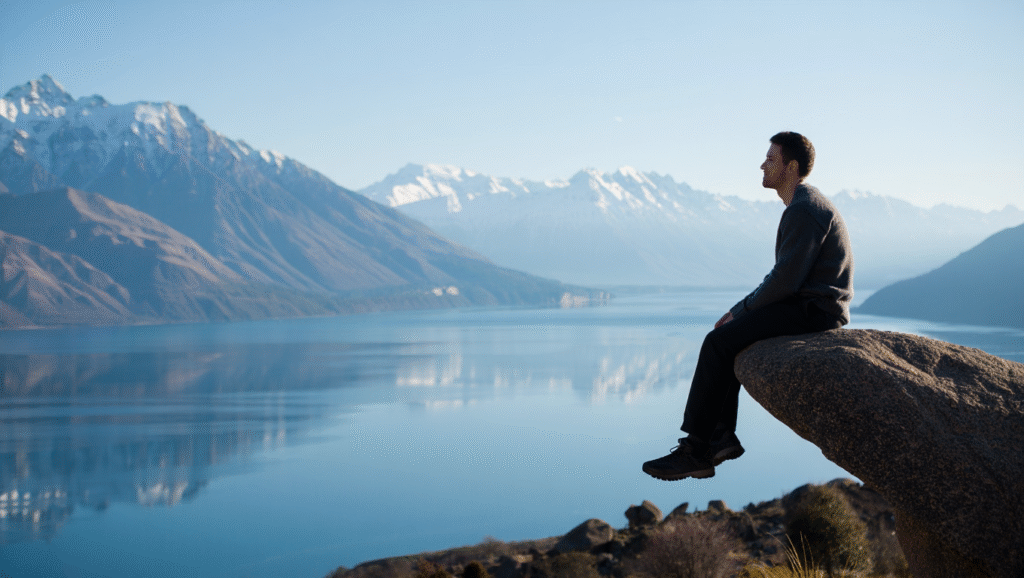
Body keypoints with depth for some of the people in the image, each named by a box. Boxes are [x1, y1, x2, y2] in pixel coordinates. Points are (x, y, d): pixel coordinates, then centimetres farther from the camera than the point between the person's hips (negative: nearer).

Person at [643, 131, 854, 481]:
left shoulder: (804, 209, -16)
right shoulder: (802, 205, 19)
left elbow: (785, 279, -22)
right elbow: (786, 274, 21)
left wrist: (740, 312, -10)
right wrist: (741, 310, 11)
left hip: (813, 311, -11)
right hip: (805, 306, 11)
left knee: (719, 342, -16)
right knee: (726, 338, 10)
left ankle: (696, 450, -13)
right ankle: (722, 435, 5)